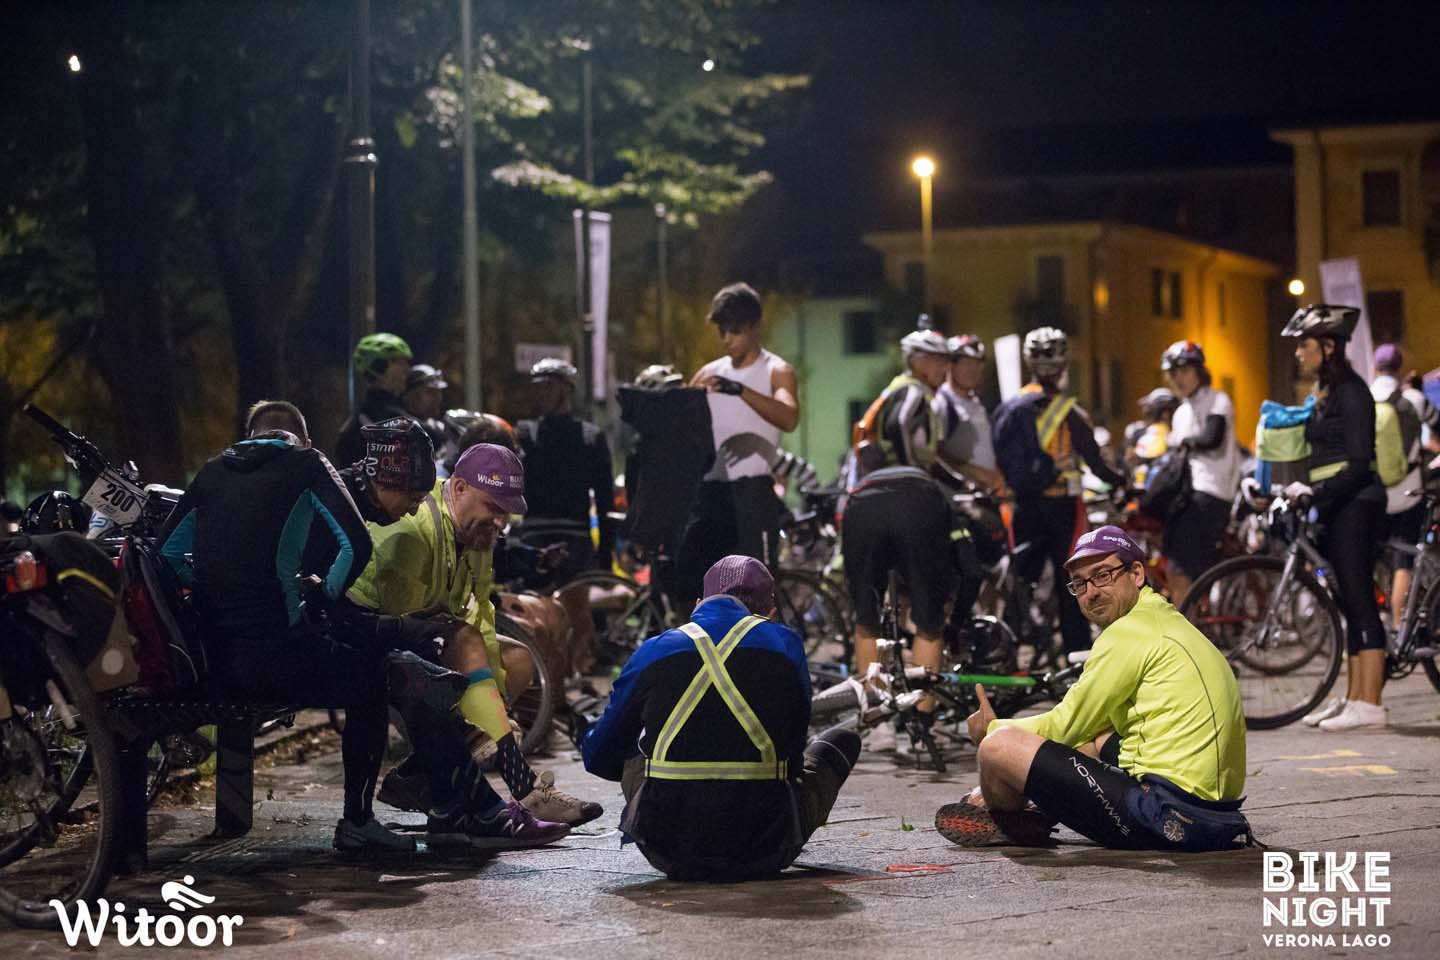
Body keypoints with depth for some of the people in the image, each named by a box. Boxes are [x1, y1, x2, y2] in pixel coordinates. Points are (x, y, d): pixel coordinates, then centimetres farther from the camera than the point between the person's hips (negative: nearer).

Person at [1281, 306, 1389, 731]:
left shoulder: (1351, 393, -12)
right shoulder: (1326, 394, 17)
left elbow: (1359, 465, -18)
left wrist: (1314, 492, -23)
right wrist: (1295, 488, 12)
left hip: (1354, 504, -10)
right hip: (1334, 508, 10)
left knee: (1360, 602, -10)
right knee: (1350, 605, 9)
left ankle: (1369, 705, -10)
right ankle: (1353, 698, 12)